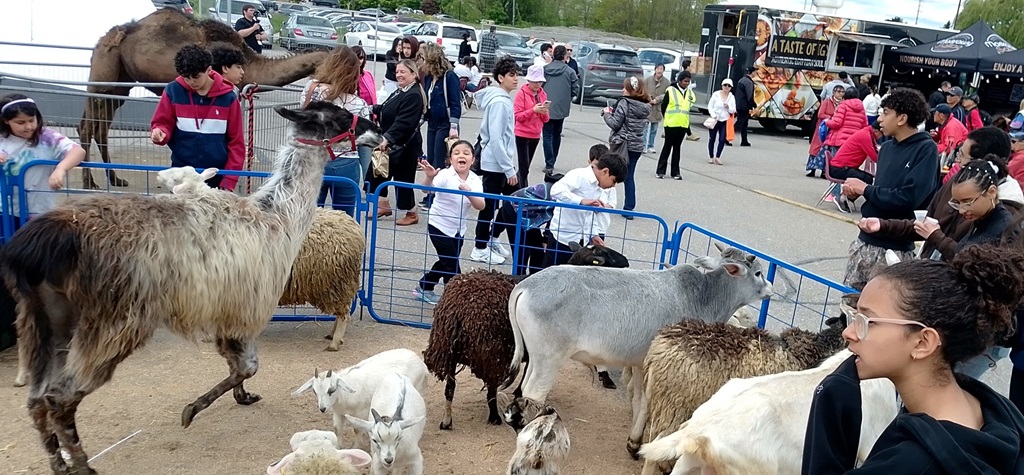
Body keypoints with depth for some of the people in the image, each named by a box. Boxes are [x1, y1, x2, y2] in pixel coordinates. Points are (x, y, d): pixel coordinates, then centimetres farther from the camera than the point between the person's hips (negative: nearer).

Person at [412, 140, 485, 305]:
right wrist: (429, 177, -58)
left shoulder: (475, 181, -7)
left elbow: (480, 206, -19)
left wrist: (469, 193, -38)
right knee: (451, 263, -7)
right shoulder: (445, 175, -20)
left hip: (458, 229, 6)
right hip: (439, 225, -6)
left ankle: (423, 288, 37)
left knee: (446, 262, 18)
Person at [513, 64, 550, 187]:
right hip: (522, 135, -6)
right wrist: (533, 110, -24)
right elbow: (518, 116, -12)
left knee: (525, 167, 12)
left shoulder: (543, 94, 8)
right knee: (524, 167, -8)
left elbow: (545, 119, 12)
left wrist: (544, 112, -11)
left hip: (536, 135, 6)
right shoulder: (521, 93, -8)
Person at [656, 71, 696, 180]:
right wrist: (668, 118, 7)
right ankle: (660, 171, 7)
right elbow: (663, 106, -2)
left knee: (677, 147, 10)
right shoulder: (671, 90, -8)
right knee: (667, 147, 1)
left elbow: (689, 107, 15)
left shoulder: (690, 92, 7)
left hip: (683, 125, 4)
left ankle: (675, 172, 14)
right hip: (671, 124, -4)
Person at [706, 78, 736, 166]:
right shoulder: (716, 94, -2)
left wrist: (728, 108, -15)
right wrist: (713, 115, -16)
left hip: (725, 121, 1)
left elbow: (733, 111, 6)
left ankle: (718, 157, 4)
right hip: (714, 120, -1)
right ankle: (711, 157, 17)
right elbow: (710, 106, -1)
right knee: (712, 139, 5)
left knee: (722, 140, -7)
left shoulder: (732, 97, 3)